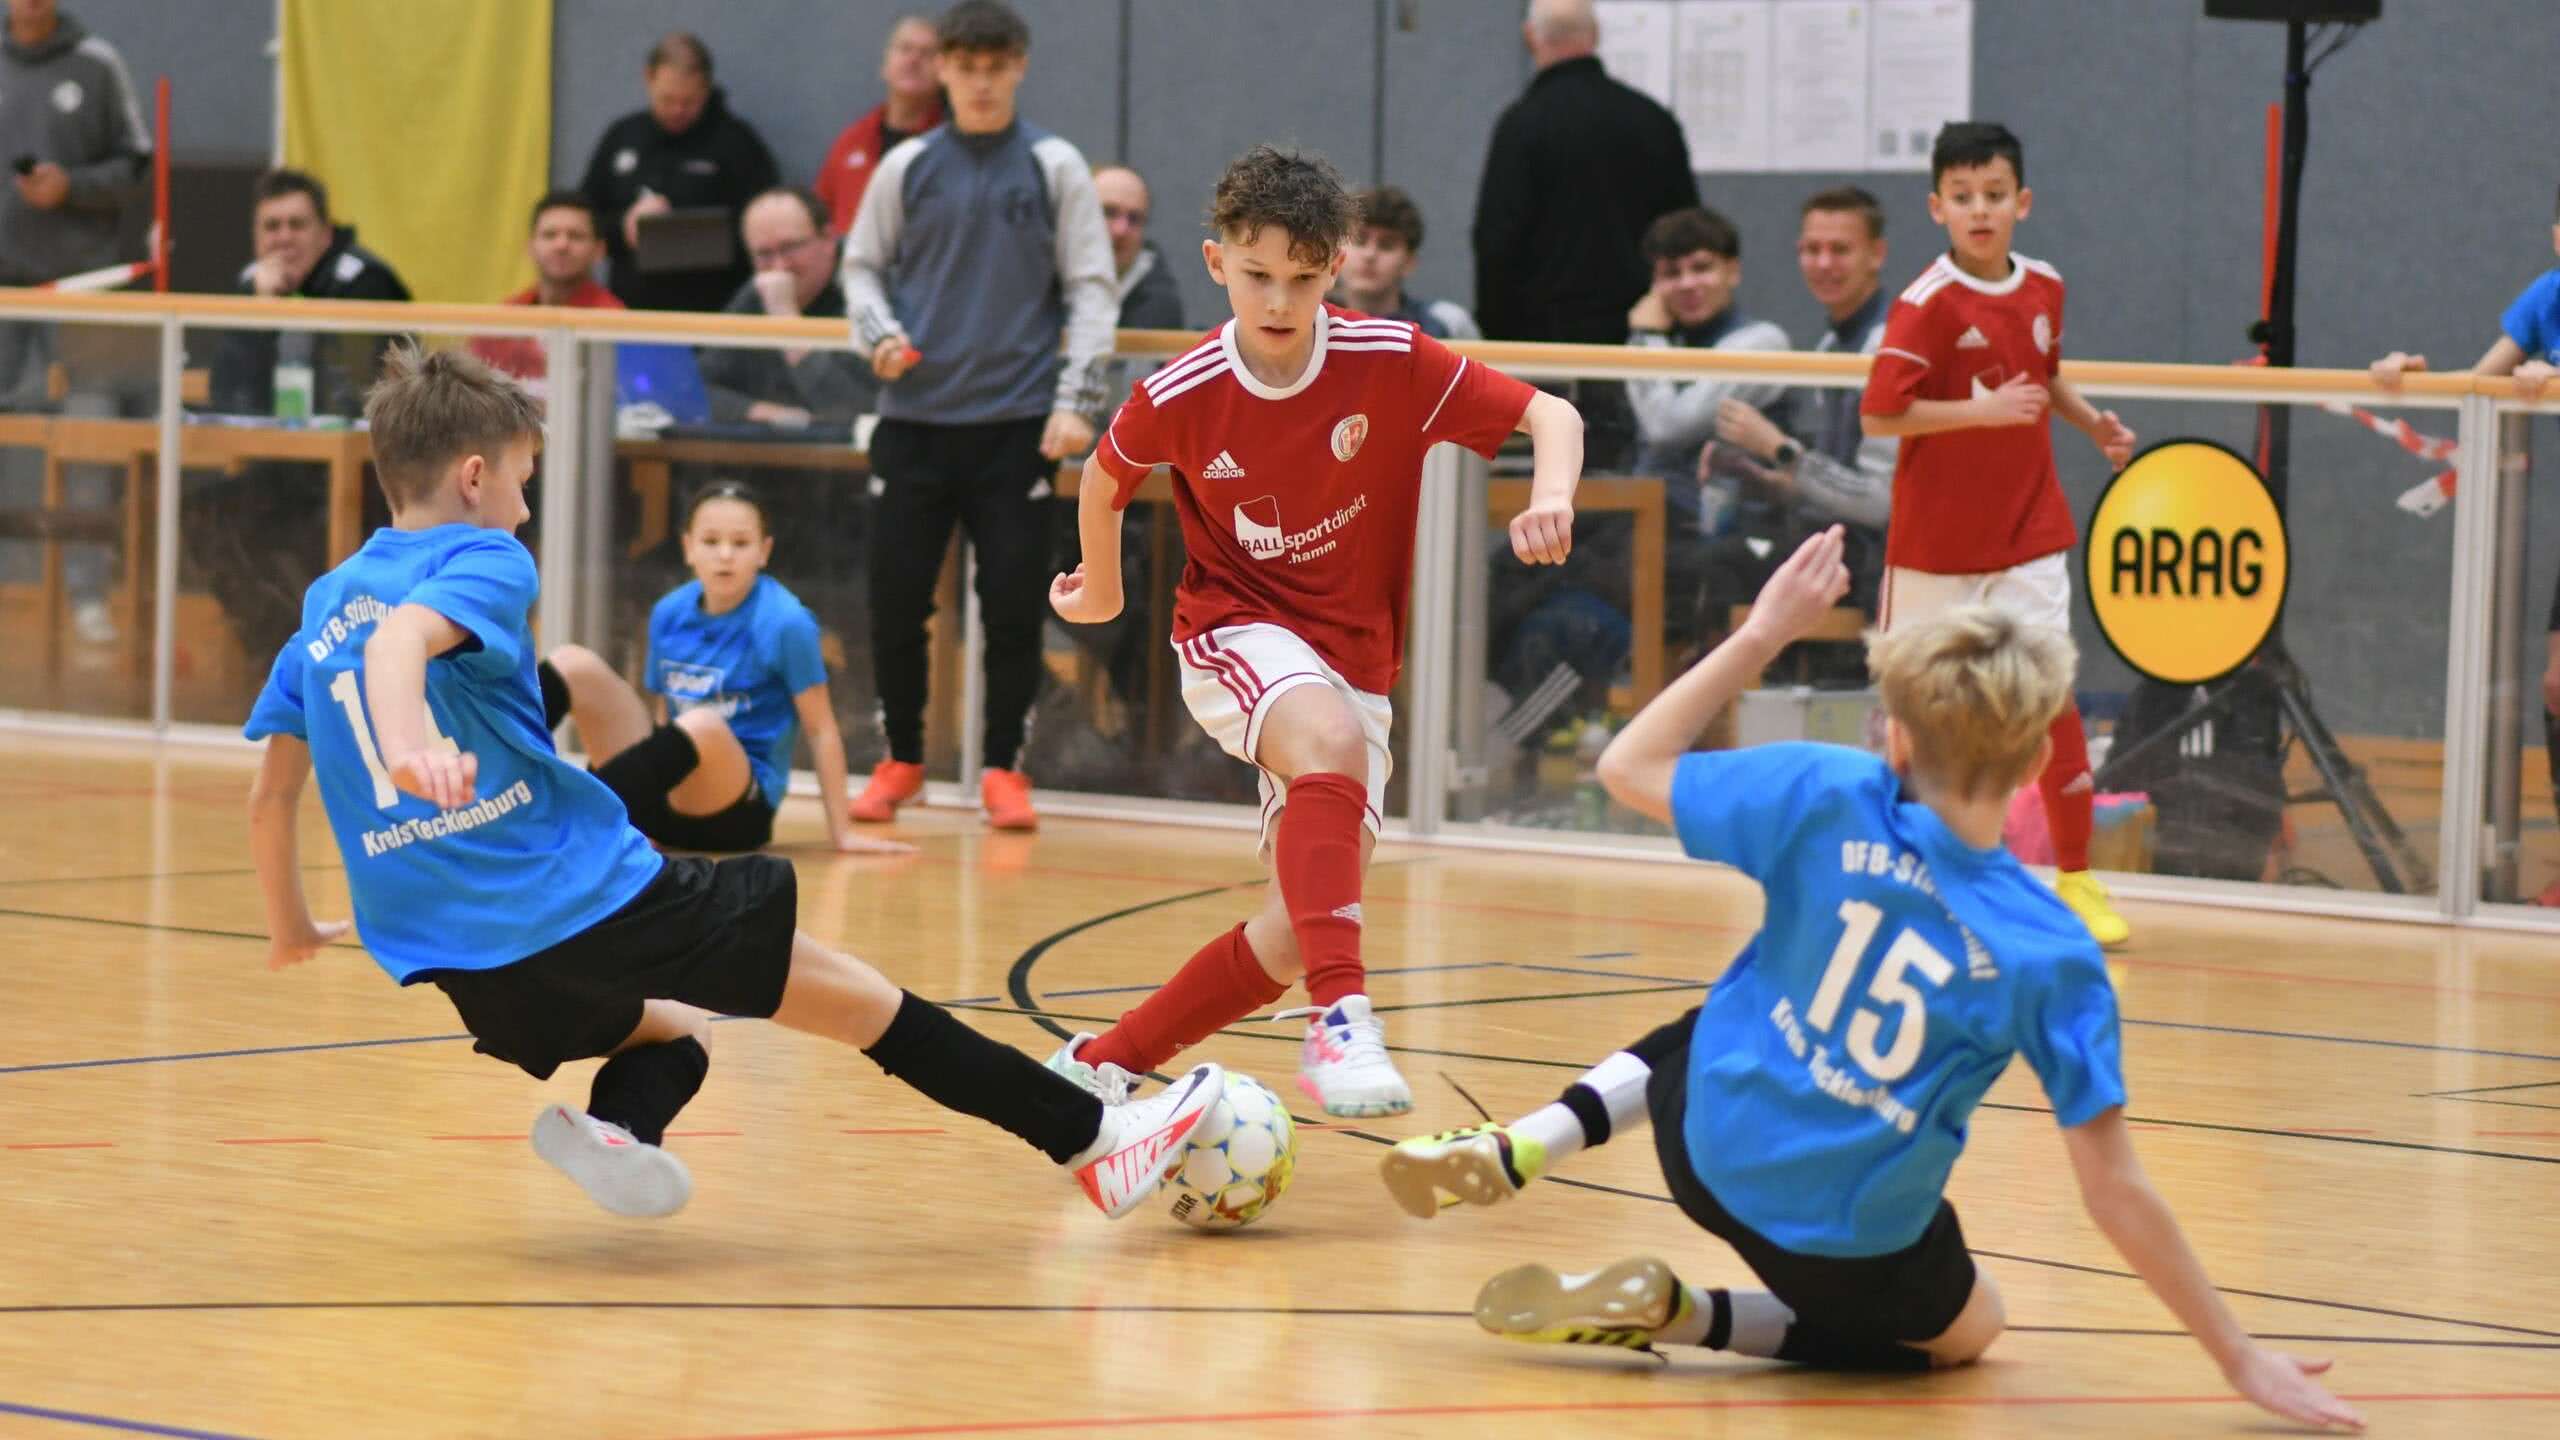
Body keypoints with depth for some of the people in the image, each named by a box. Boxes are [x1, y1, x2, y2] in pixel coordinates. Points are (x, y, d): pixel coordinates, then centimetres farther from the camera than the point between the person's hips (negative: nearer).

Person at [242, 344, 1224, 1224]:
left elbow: (270, 794, 19)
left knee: (675, 1033, 30)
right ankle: (1091, 1138, 8)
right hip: (588, 901, -7)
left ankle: (615, 1128, -4)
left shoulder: (323, 604, 16)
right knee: (856, 1000, 6)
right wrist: (410, 744, -47)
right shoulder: (481, 560, -4)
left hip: (458, 964, 7)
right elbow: (399, 640, -27)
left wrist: (292, 928, 33)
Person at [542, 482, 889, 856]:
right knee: (574, 663, -6)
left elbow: (820, 730, -8)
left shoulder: (784, 622, -13)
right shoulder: (669, 613, 4)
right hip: (665, 801, 6)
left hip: (738, 809, -6)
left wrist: (841, 833, -8)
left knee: (704, 726, -39)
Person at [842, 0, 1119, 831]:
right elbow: (863, 265, 16)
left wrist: (1074, 401, -8)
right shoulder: (907, 168, 8)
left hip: (1015, 424, -2)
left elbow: (1091, 289, 2)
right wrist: (878, 334, -5)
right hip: (914, 419, 2)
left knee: (1014, 605, -2)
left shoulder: (1054, 168, 3)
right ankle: (900, 759, 18)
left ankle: (1003, 769, 10)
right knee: (897, 600, 2)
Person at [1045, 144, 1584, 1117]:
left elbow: (1550, 416, -11)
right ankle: (1340, 1022, -45)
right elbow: (1105, 476, 9)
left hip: (1353, 661, 3)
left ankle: (1101, 1065, 17)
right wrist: (1101, 595, 23)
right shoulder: (1179, 397, -13)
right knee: (1330, 742, -38)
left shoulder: (1393, 363, -14)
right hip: (1234, 633, -3)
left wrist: (1552, 496, -32)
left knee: (1303, 930, 0)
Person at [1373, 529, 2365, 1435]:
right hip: (1855, 1238, -4)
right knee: (1967, 1330, 30)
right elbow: (2115, 1192, -19)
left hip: (1709, 1146, 4)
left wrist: (1765, 631, -1)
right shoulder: (2053, 957, -22)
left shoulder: (1827, 798, -20)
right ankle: (1674, 1316, 5)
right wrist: (2238, 1358, -12)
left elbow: (1629, 767, -4)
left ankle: (1509, 1153, 16)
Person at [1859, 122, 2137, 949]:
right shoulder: (1926, 304, -15)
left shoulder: (2045, 289, 3)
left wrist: (2092, 422, 5)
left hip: (2027, 531, 3)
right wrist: (1985, 410, -26)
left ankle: (2076, 879, 2)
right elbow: (1879, 415, -20)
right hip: (1936, 535, -3)